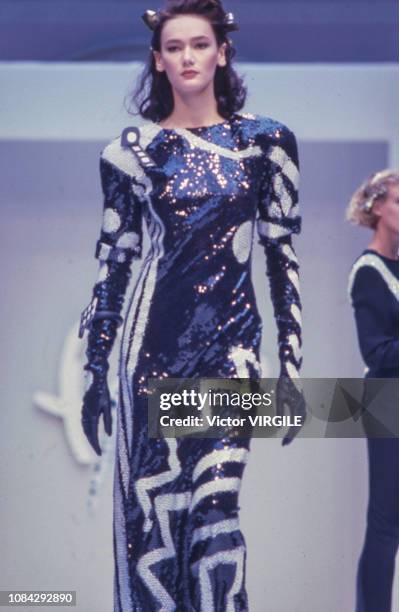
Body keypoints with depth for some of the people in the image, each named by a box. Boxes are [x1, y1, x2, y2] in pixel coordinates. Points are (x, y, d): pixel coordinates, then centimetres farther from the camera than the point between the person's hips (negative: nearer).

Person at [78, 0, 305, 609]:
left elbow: (284, 257, 5)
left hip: (232, 342, 0)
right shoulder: (136, 148, 4)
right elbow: (113, 263, 5)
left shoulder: (267, 141, 4)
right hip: (155, 342, 0)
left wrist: (291, 368, 0)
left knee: (215, 507, -10)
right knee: (151, 505, -1)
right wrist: (96, 374, 2)